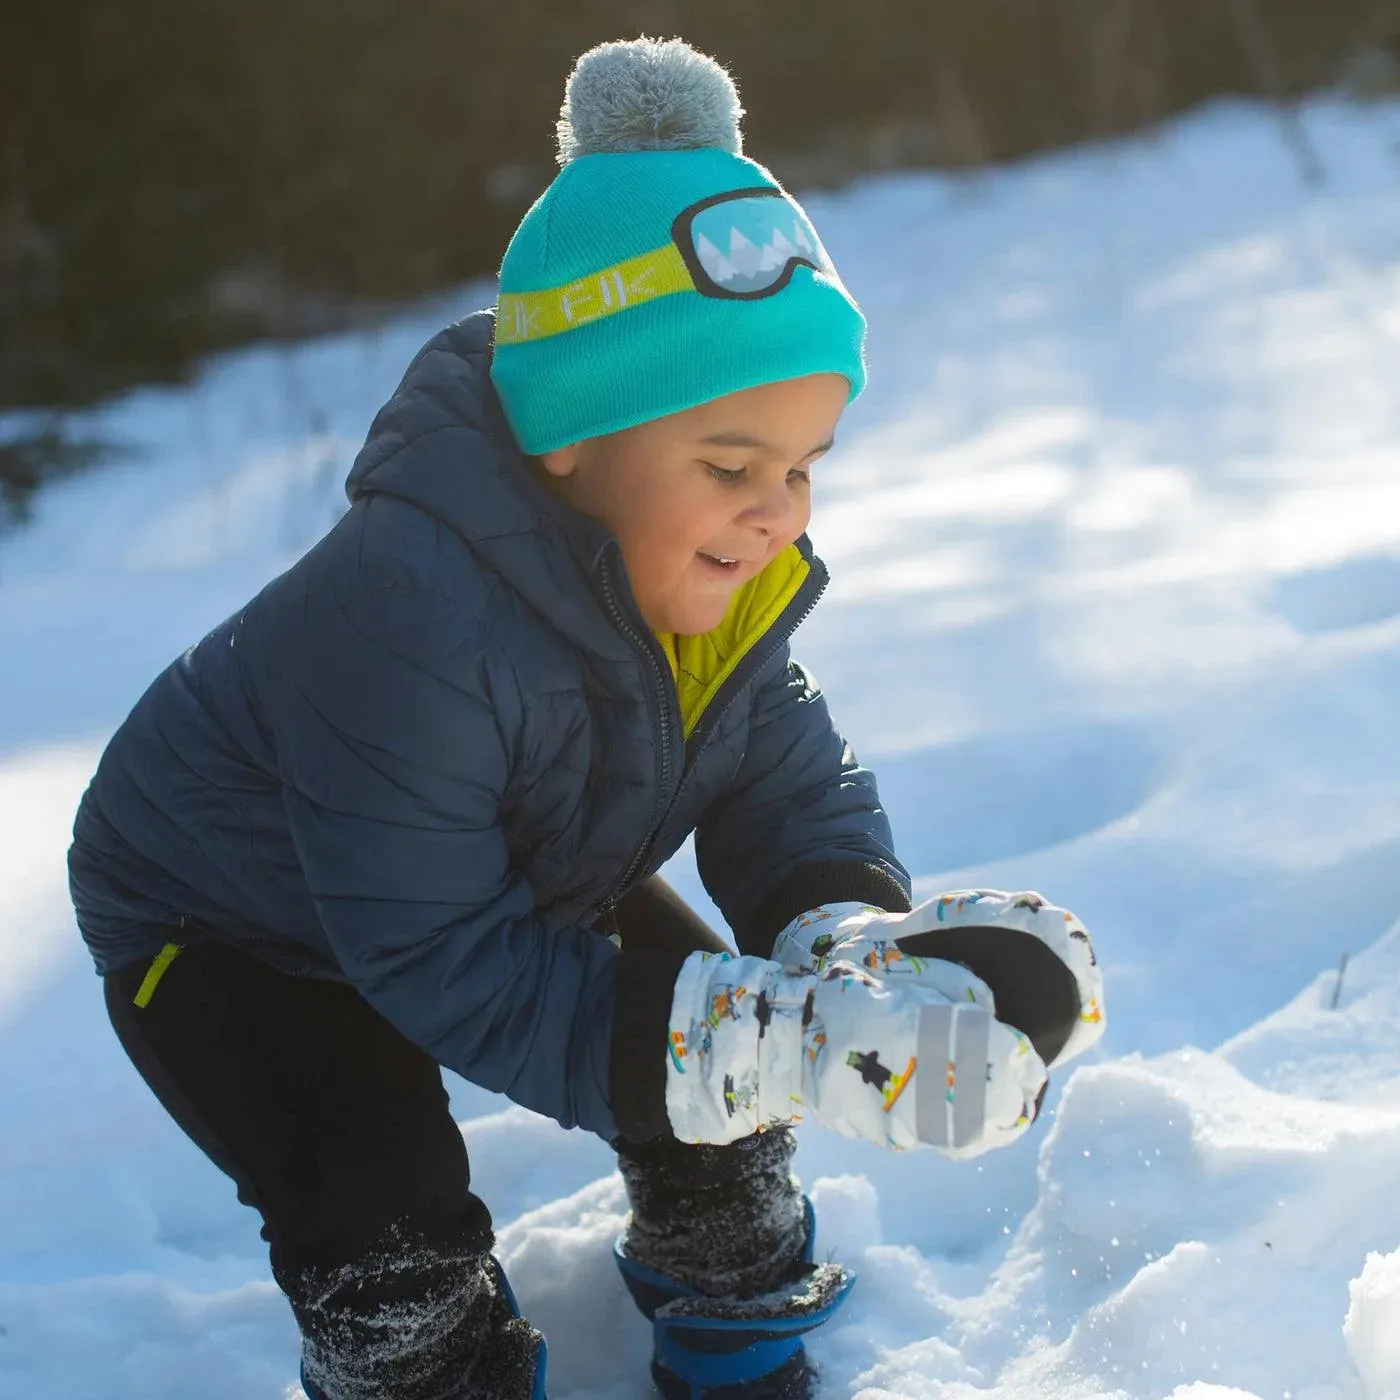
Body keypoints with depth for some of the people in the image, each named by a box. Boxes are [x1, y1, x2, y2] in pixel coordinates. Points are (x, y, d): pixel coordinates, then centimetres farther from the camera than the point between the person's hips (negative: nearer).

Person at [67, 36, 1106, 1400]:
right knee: (392, 1248, -23)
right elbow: (442, 963, -39)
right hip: (224, 928, -7)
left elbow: (794, 789, -13)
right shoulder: (408, 616, -43)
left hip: (516, 878, 7)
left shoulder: (712, 569, -18)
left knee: (720, 1035, -1)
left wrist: (857, 936, -38)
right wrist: (779, 1051, -47)